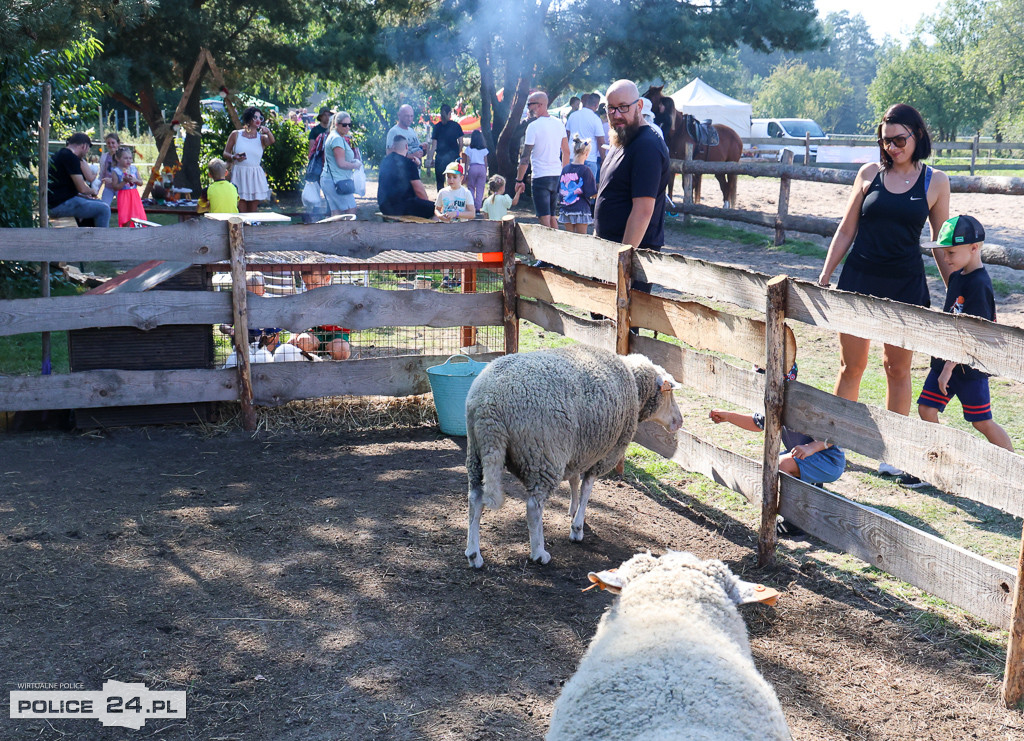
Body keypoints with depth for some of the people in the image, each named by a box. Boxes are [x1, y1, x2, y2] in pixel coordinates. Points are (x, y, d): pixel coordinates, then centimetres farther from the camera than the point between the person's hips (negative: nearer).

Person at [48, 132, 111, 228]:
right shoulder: (71, 157, -15)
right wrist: (92, 191, 4)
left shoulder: (61, 153, 18)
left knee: (99, 203, 20)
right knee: (104, 209, -13)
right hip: (60, 205, -11)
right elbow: (82, 188, -18)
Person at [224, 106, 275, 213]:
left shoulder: (261, 138, 9)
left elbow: (271, 141, -14)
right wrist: (233, 157, -12)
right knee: (241, 213, -8)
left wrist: (268, 132, -34)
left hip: (255, 176, 2)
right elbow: (225, 153, 10)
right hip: (239, 175, -2)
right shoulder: (236, 134, 8)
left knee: (252, 213, 3)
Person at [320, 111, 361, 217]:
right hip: (337, 180, -10)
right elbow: (341, 164, -18)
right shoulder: (337, 139, -14)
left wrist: (352, 161, 11)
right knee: (351, 210, -7)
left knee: (336, 213, 8)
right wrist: (355, 165, -3)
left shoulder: (332, 136, 19)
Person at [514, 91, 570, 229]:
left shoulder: (534, 126, -12)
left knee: (544, 219, -6)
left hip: (541, 177, -7)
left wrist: (519, 180, -6)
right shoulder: (558, 123, 7)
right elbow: (566, 152, 15)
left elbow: (525, 157, -12)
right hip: (557, 176, 7)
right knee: (553, 217, 16)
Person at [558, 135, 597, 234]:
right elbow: (592, 194, -10)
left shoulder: (565, 169, 3)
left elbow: (560, 191, 8)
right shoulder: (585, 170, -11)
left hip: (565, 208, 5)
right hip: (581, 209, -5)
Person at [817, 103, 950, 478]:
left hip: (905, 285, -1)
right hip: (859, 280, 1)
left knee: (898, 369, 7)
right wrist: (824, 276, 5)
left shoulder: (935, 181, 0)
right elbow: (846, 230, 7)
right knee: (851, 366, 7)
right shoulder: (870, 174, 2)